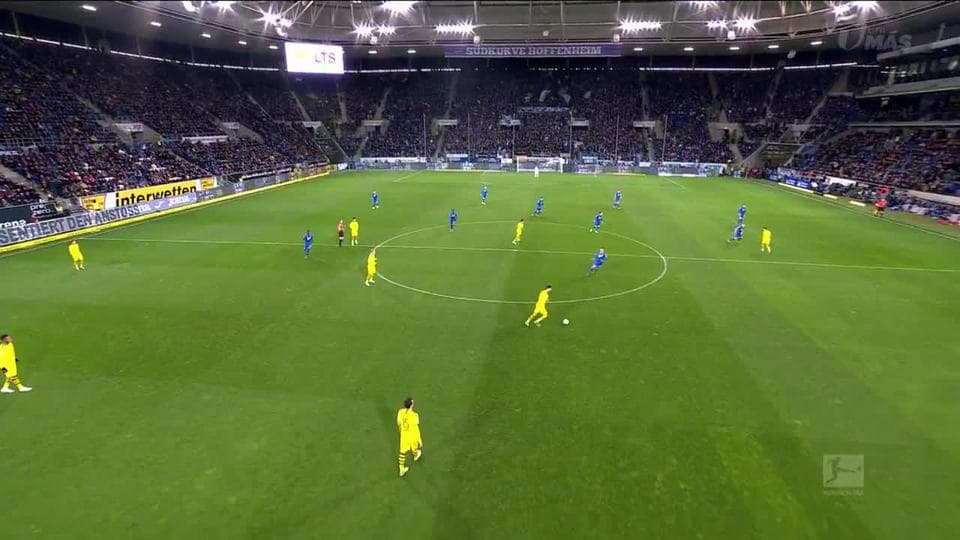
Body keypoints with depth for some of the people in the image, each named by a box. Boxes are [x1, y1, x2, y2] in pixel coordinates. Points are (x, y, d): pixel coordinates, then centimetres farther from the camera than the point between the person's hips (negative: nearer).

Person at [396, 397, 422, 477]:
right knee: (414, 446, 28)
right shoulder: (414, 415, -31)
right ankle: (416, 455, 61)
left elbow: (399, 423, 2)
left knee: (403, 451, 17)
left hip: (404, 434, 3)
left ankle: (402, 470, 28)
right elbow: (416, 429, -22)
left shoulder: (400, 412, -17)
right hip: (412, 435, -3)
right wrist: (420, 440, -9)